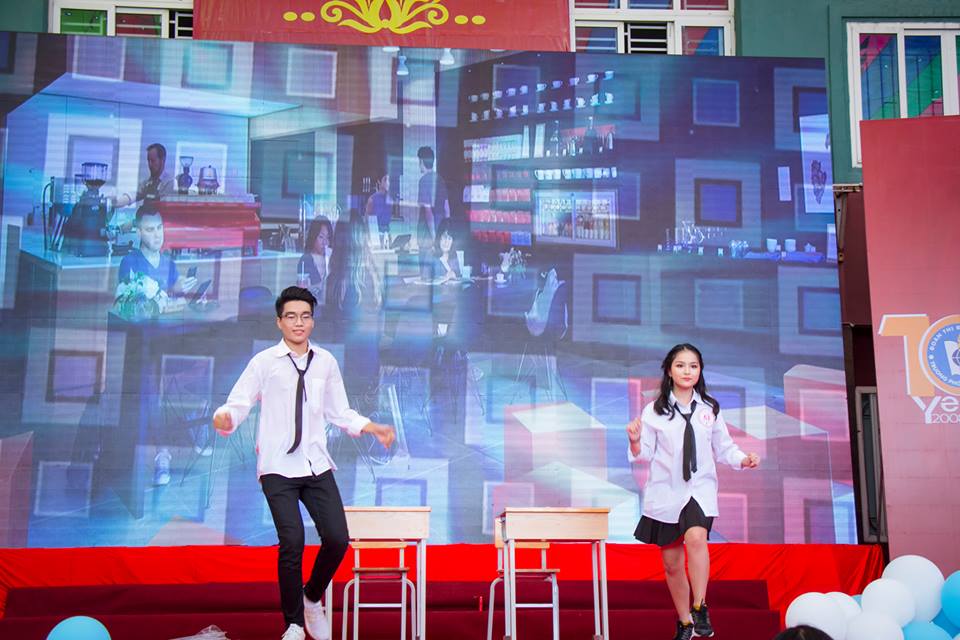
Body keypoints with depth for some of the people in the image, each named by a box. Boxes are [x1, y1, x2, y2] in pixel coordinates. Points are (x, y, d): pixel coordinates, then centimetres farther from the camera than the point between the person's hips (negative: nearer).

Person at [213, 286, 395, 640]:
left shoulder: (326, 362, 8)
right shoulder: (264, 362, -2)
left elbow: (340, 412, 17)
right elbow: (238, 404, -7)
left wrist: (373, 428, 5)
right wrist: (225, 418, -29)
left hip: (316, 465, 4)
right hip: (278, 468, -3)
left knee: (337, 538, -5)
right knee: (292, 543, -13)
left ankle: (312, 598, 27)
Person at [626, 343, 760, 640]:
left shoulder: (710, 409, 4)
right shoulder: (654, 411, 1)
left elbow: (724, 448, 10)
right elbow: (646, 454, 1)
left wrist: (743, 460, -8)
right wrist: (635, 441, -19)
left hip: (700, 488, -1)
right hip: (665, 492, 1)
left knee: (696, 537, -30)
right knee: (671, 563, 8)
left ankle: (700, 610, -19)